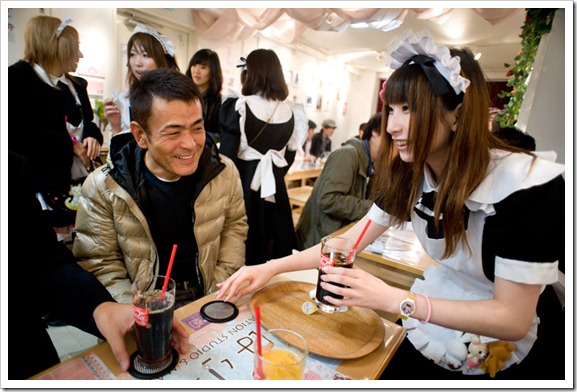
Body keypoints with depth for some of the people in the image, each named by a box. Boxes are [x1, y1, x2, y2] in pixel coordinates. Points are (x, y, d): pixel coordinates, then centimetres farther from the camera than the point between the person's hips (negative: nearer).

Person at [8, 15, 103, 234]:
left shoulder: (77, 84, 19)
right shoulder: (18, 77, -5)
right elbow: (16, 138, -15)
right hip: (48, 187, -7)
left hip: (84, 181, 7)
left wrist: (93, 136, -5)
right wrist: (70, 144, -16)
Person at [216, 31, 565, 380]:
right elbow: (352, 239, -12)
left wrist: (393, 300, -35)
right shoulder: (408, 173, -14)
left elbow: (513, 319, -26)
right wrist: (272, 267, -20)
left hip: (509, 346, -3)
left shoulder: (527, 187, -29)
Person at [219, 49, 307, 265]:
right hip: (274, 187, 4)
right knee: (271, 242, 15)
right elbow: (289, 156, 9)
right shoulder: (291, 112, 2)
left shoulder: (240, 106, -10)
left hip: (243, 183, -4)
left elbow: (227, 153, -10)